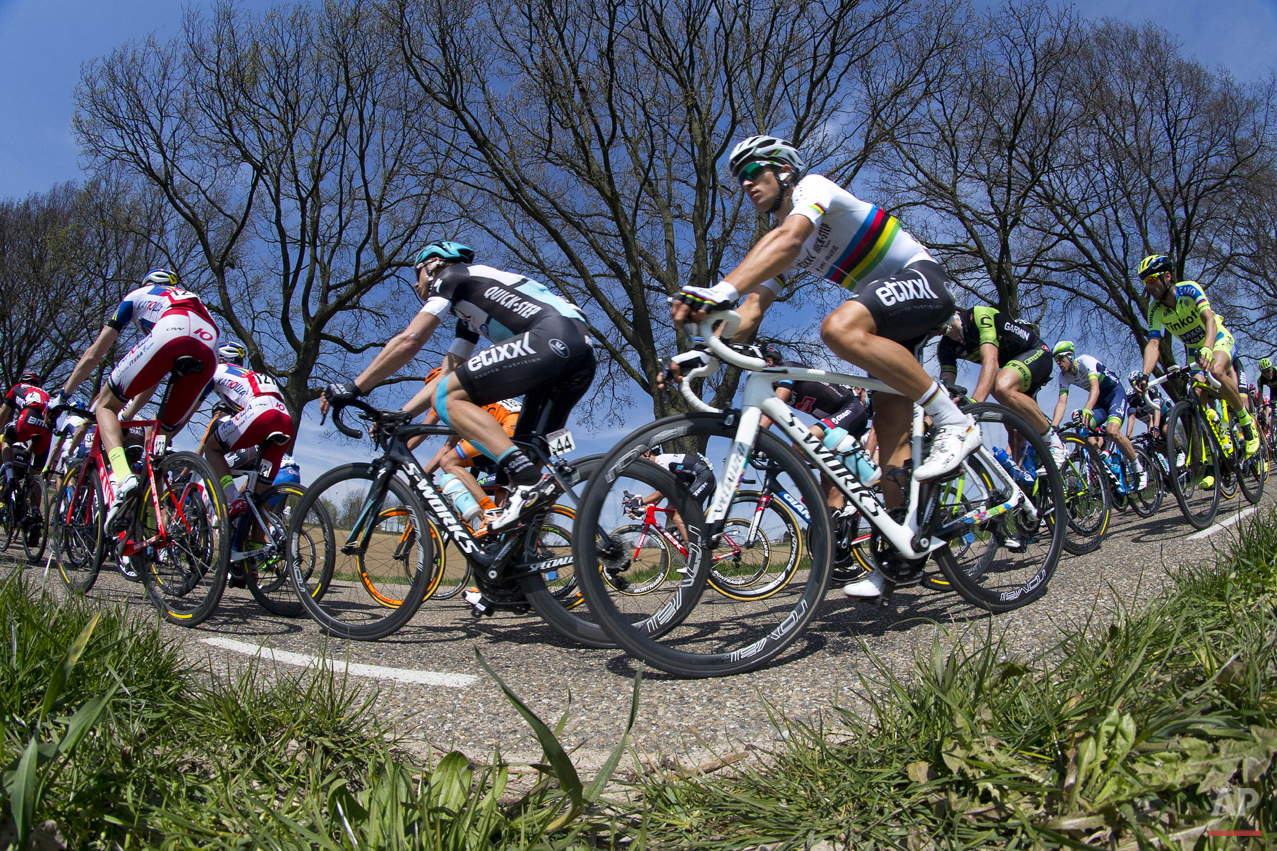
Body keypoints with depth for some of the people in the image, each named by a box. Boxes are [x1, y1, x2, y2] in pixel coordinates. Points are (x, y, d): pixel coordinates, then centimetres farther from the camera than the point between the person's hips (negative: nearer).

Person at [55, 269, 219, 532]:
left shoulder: (138, 295, 37)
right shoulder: (192, 298, 47)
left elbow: (93, 354, 35)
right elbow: (153, 377, 48)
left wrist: (62, 396, 45)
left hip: (168, 337, -4)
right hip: (209, 354, 4)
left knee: (106, 405, 13)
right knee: (161, 437, 19)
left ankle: (123, 476, -13)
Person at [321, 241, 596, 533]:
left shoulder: (450, 275, 12)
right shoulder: (468, 315, 37)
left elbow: (409, 341, 2)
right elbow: (446, 374, 34)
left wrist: (353, 388, 8)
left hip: (551, 337, -10)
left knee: (448, 397, -9)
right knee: (525, 454, 13)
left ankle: (529, 482, -23)